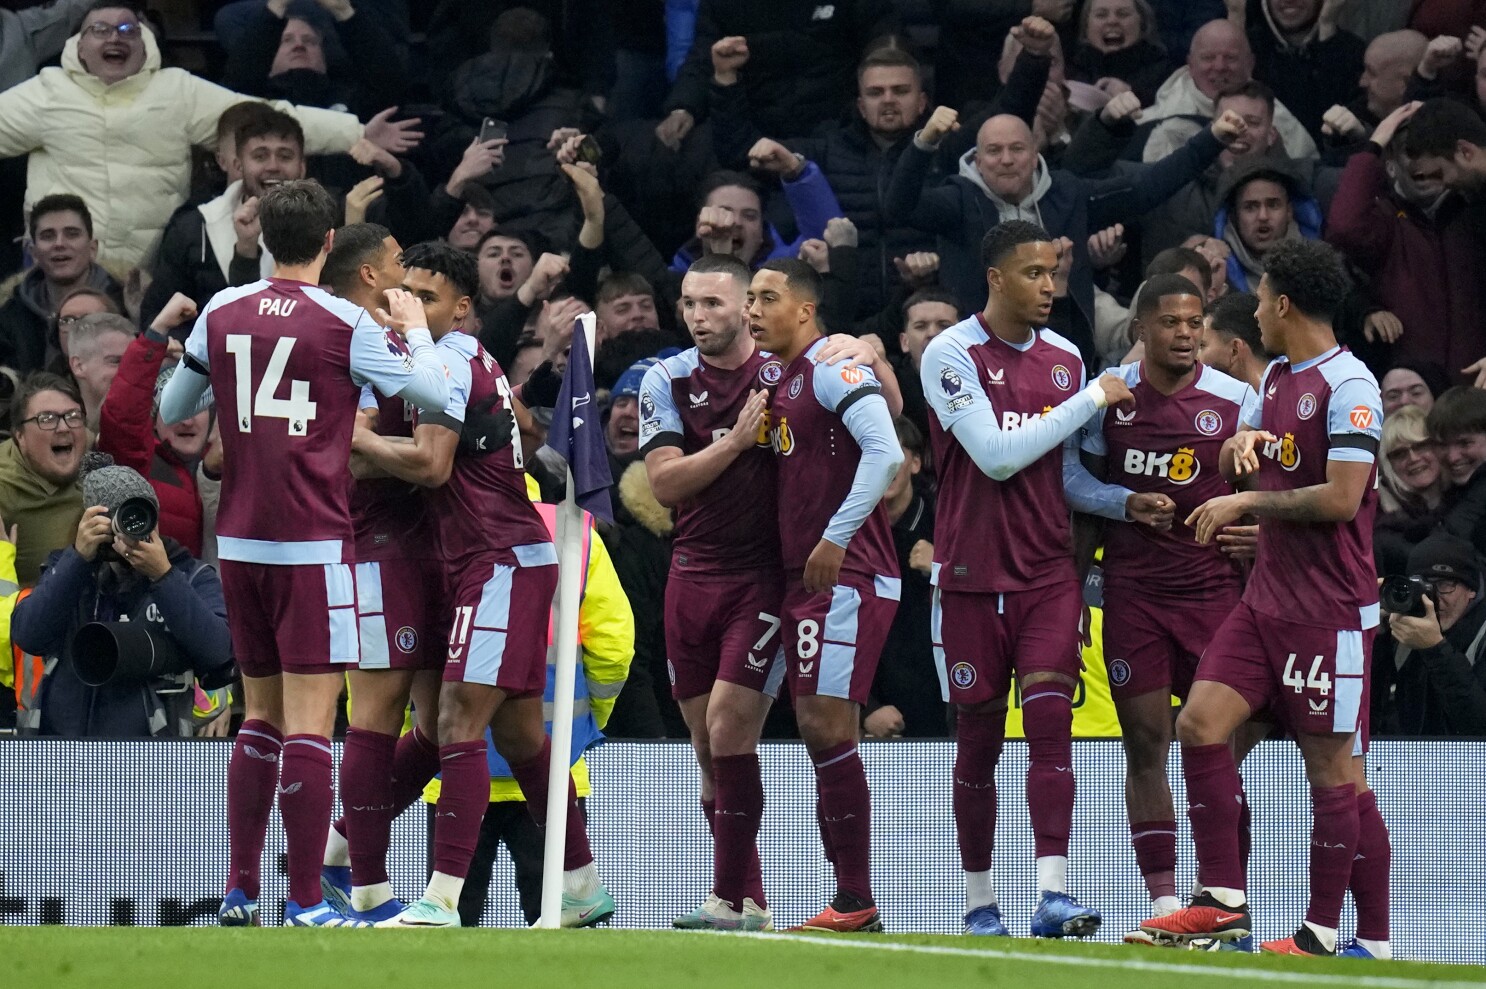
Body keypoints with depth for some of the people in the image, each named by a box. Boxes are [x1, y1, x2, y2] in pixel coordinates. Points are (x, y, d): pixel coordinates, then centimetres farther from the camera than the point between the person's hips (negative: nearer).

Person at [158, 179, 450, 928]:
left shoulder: (221, 315, 4)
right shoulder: (343, 324, -9)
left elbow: (171, 411, 17)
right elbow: (434, 394, -4)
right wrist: (415, 328, 13)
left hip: (238, 542, 5)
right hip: (311, 544, -5)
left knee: (261, 716, 16)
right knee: (309, 722, -5)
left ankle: (239, 893, 16)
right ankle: (305, 905, -8)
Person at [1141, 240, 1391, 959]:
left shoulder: (1348, 386, -13)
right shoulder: (1276, 376, 15)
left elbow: (1341, 498, -20)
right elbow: (1236, 460, 27)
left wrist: (1247, 503, -12)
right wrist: (1243, 443, 3)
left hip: (1329, 610, -9)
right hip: (1266, 597, 9)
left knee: (1332, 764, -4)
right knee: (1201, 723, -1)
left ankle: (1341, 934, 0)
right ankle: (1223, 902, 1)